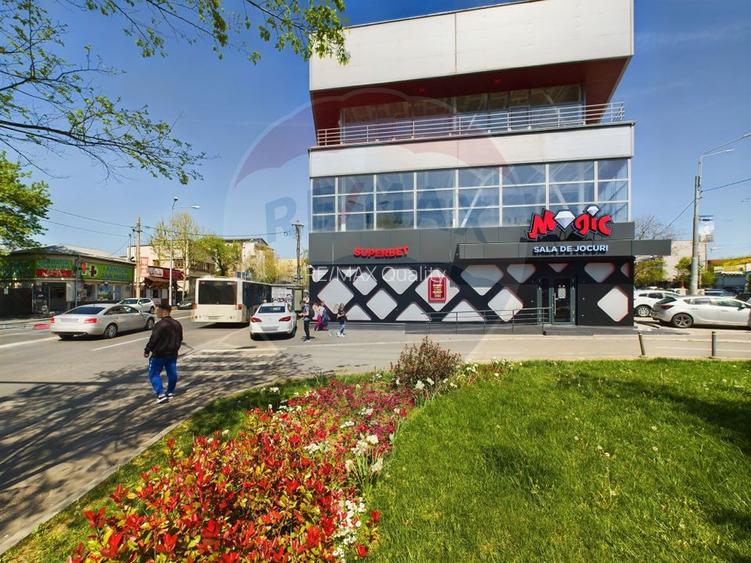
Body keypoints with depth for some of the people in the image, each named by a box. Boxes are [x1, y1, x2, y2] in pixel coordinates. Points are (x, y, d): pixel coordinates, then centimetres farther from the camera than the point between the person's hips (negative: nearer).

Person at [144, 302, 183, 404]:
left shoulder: (160, 325, -19)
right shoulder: (177, 324, 7)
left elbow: (153, 340, -18)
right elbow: (180, 339, 15)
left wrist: (147, 350, -6)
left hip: (159, 354, -7)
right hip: (172, 354, 7)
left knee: (154, 374, 3)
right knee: (172, 373, 13)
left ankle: (161, 394, -5)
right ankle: (170, 392, 25)